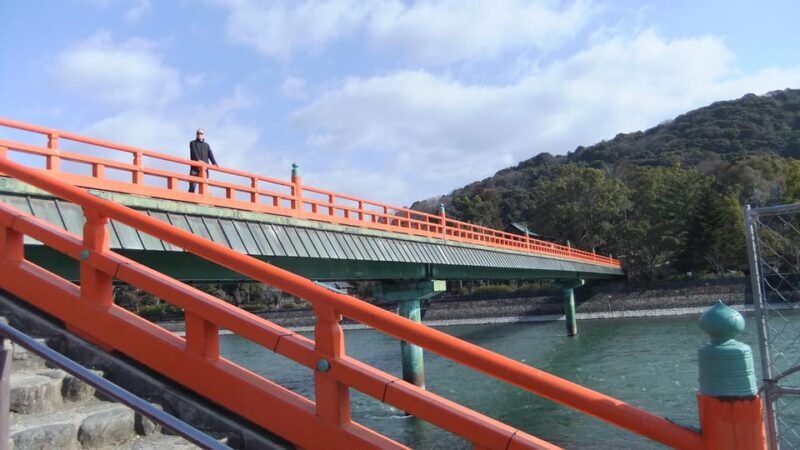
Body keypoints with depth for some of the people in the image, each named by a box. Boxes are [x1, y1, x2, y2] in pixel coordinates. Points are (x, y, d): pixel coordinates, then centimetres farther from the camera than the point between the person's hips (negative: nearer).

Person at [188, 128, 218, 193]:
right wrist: (198, 160, -25)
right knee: (192, 186, -13)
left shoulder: (206, 145, 23)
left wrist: (214, 163, -12)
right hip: (195, 167, -3)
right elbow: (194, 152, -5)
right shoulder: (192, 143, 13)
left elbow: (210, 154, 7)